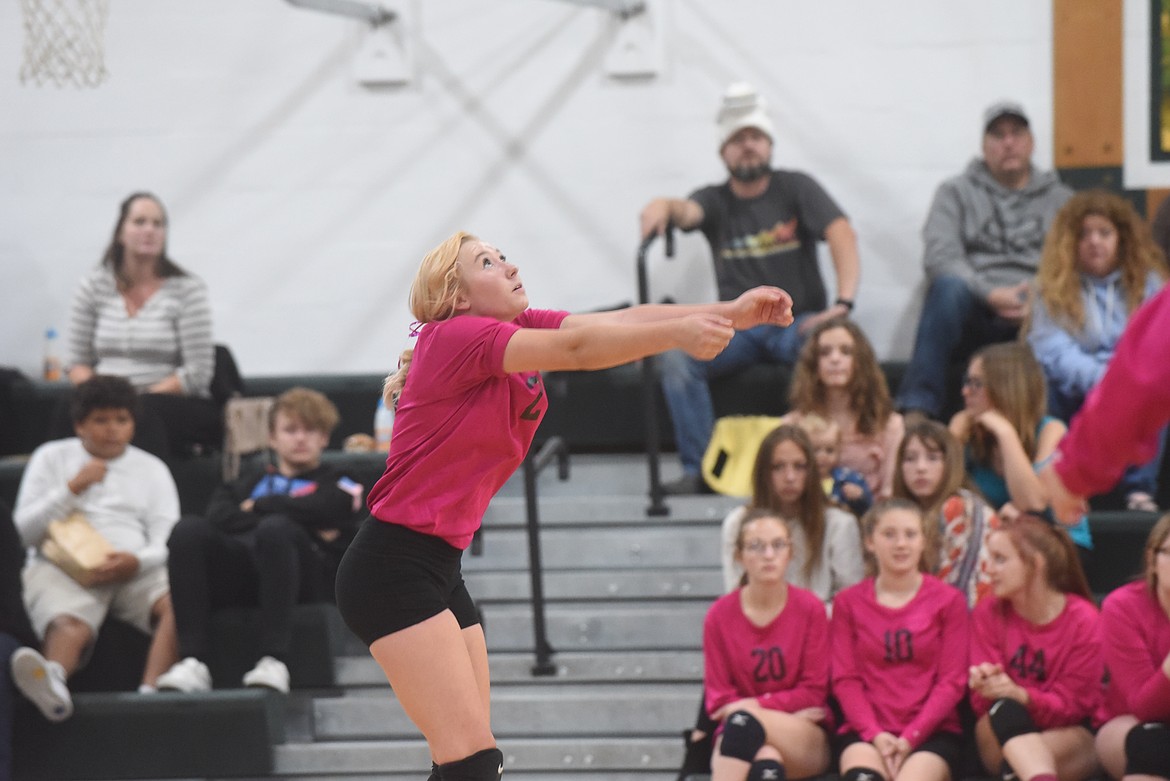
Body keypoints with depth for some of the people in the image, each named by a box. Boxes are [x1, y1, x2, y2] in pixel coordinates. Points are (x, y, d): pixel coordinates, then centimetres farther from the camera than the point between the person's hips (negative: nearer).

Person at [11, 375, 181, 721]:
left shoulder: (151, 468, 22)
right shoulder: (52, 457, 19)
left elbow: (167, 543, 10)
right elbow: (24, 531, 11)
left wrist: (136, 560, -13)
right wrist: (73, 488, -1)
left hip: (136, 571, 2)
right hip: (64, 566, -2)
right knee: (69, 626, -37)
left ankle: (151, 691, -54)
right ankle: (52, 681, -71)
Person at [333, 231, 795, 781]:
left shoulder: (523, 330, 10)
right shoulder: (454, 336, -14)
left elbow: (617, 321, -3)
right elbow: (575, 348, -29)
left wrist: (729, 313, -15)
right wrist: (676, 332, -34)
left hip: (439, 567, 9)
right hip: (392, 566, -9)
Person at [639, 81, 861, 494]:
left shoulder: (796, 188, 5)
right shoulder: (715, 200, 9)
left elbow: (842, 234, -10)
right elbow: (688, 211, -16)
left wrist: (843, 303, -27)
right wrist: (665, 207, -44)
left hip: (798, 321, -2)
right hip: (737, 328, 2)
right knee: (677, 356, -27)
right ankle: (698, 469, -26)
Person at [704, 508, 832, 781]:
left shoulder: (810, 608, 1)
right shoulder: (719, 615, 2)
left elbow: (813, 692, 1)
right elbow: (718, 698, 2)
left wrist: (755, 705, -10)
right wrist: (788, 712, -9)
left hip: (807, 741, 0)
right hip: (741, 738, 0)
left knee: (743, 720, -36)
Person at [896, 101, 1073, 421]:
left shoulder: (1059, 199, 21)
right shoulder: (956, 193, 18)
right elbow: (939, 256, 1)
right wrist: (990, 295, -15)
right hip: (975, 314, 0)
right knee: (949, 287, -35)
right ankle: (918, 409, -36)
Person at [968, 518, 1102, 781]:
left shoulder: (1083, 620, -8)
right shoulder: (987, 613, -1)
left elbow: (1071, 704, -10)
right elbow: (982, 703, -5)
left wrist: (1019, 695, -29)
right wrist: (986, 686, -31)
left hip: (1066, 736, -1)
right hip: (1002, 736, 1)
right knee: (1005, 709, -38)